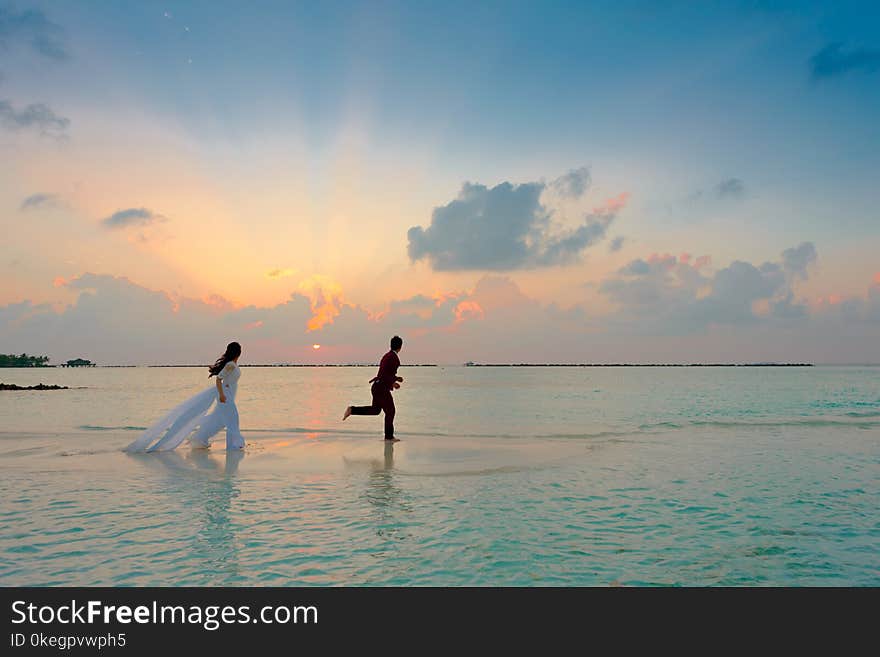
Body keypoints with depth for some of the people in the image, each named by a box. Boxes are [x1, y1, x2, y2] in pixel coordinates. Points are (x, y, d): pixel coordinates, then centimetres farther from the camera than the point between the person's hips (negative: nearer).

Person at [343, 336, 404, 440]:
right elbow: (383, 375, -23)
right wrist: (396, 379, -12)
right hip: (382, 389, -9)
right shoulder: (394, 358, -17)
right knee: (390, 411, 5)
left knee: (375, 410, 21)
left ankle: (352, 410, 12)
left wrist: (392, 383, 20)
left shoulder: (388, 356, 14)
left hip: (377, 387, 9)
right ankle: (389, 436, 16)